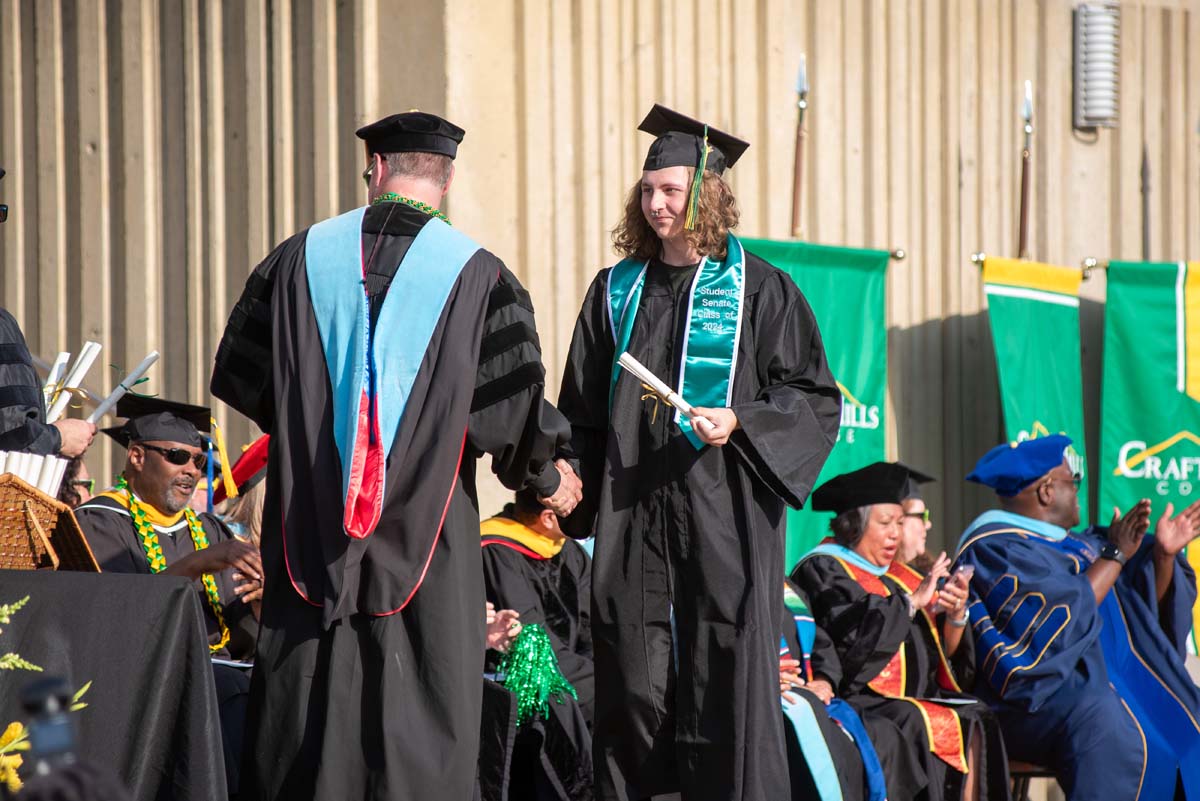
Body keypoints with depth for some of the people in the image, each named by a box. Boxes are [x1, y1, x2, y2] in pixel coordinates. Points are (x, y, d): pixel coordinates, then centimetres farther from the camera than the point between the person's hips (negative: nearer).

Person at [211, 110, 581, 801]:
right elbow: (514, 401, -6)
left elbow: (240, 374, 10)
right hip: (423, 532, -2)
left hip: (312, 529, 2)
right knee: (423, 712, 2)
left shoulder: (301, 257, 2)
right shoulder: (477, 275, -6)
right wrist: (547, 478, 14)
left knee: (309, 693, 8)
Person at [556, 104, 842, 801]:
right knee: (633, 679, 2)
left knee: (727, 677, -6)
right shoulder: (617, 292, 15)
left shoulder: (758, 289, 2)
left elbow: (815, 399, 1)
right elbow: (582, 410, 20)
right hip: (631, 512, 4)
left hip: (723, 511, -4)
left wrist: (739, 422, -14)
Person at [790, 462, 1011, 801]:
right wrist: (910, 602, -16)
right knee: (919, 727, -31)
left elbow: (946, 652, 16)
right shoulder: (823, 570, 0)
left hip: (920, 699, 7)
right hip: (857, 700, -7)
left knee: (975, 722, -18)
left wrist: (956, 615, -4)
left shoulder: (897, 575, 23)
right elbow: (849, 633, -20)